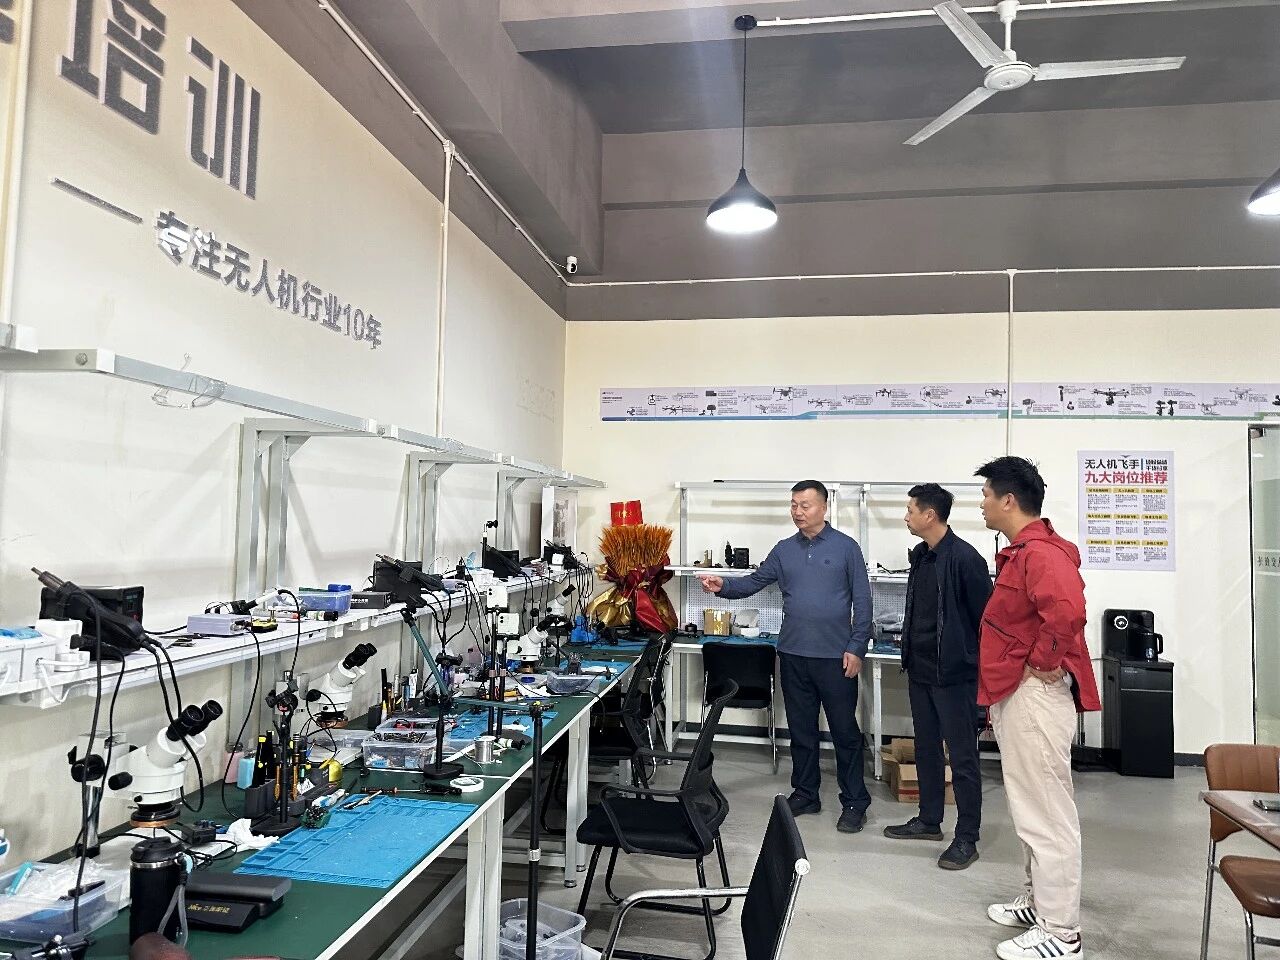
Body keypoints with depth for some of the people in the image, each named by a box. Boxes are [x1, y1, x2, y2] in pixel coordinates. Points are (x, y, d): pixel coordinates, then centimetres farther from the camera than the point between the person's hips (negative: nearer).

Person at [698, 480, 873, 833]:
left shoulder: (846, 547, -4)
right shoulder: (784, 550, 8)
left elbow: (862, 601, -5)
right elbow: (754, 582, 4)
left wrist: (856, 648, -10)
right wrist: (723, 586, -16)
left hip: (835, 657, -4)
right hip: (793, 655, 4)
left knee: (845, 731, 5)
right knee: (801, 729, 14)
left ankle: (854, 801, 18)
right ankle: (805, 794, 28)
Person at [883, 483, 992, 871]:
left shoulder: (964, 558, -17)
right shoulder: (919, 555, 9)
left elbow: (984, 616, -14)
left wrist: (980, 666, -10)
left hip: (954, 674, -9)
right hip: (920, 671, 9)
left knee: (962, 758, 3)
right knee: (926, 750, 18)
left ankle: (967, 839, 13)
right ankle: (929, 821, 33)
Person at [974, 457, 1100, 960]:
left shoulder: (1041, 553, -20)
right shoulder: (1021, 552, 14)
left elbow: (1067, 613, -37)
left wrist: (1043, 665, -23)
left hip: (1035, 696, -11)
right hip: (1015, 694, 11)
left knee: (1046, 815, -1)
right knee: (1031, 809, 20)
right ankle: (1038, 900, 34)